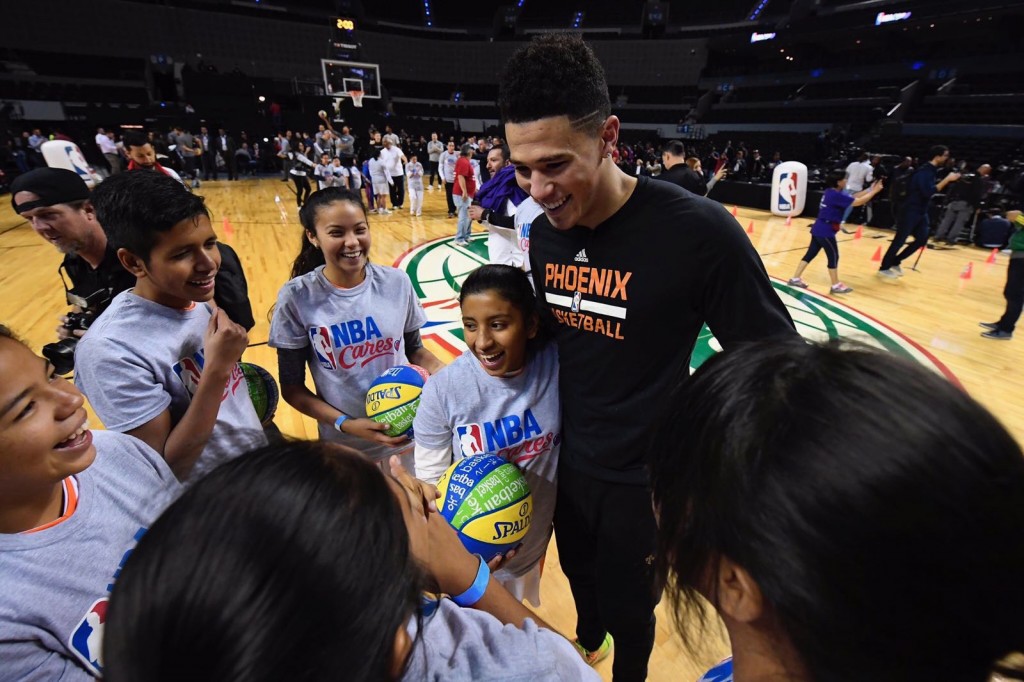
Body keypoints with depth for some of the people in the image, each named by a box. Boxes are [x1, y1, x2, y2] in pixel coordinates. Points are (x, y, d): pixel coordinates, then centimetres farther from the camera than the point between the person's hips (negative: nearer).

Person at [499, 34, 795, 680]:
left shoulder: (697, 231, -26)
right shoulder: (542, 233, -8)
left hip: (646, 478, -5)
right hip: (567, 461, 5)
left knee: (628, 611, 21)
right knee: (581, 577, 31)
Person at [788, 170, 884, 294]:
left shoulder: (832, 192, 11)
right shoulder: (836, 195, -18)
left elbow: (853, 197, 19)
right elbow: (858, 202, -17)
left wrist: (869, 189, 15)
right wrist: (874, 191, -7)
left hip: (819, 229, 10)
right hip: (825, 231, -10)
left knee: (811, 254, 11)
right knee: (833, 256, 0)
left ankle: (795, 279, 13)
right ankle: (836, 286, 9)